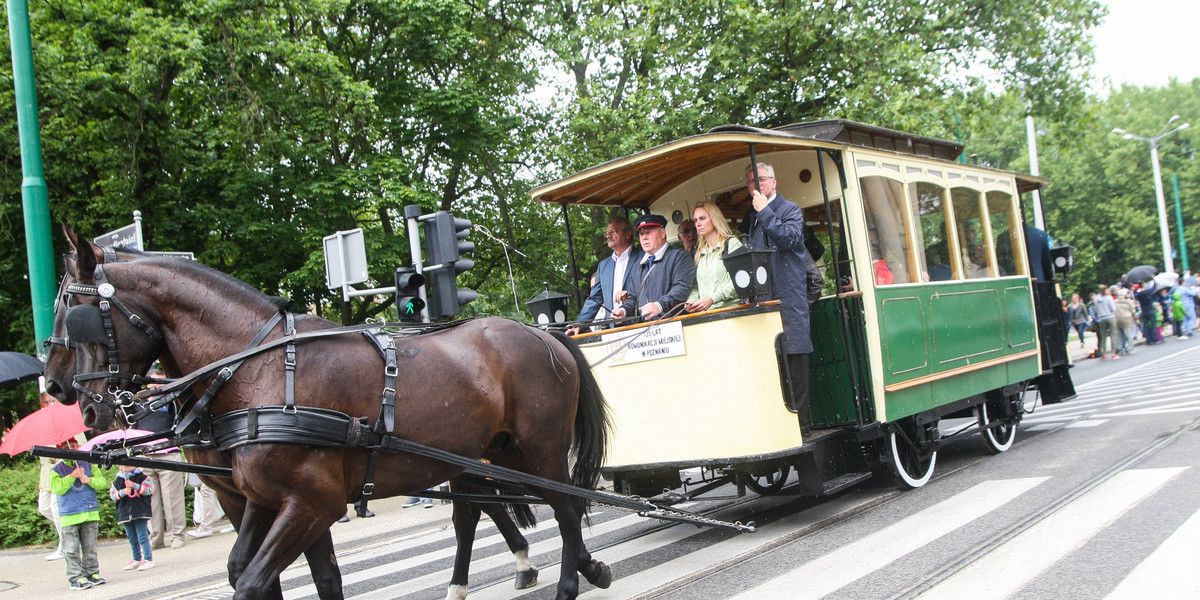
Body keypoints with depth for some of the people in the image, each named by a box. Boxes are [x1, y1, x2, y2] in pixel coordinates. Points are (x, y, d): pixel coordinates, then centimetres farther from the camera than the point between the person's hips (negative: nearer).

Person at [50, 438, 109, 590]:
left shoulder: (88, 465, 10)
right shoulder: (56, 470, 6)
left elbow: (103, 483, 4)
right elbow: (57, 489, -9)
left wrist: (88, 479, -12)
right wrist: (72, 476, -17)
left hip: (90, 513, 2)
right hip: (69, 517, -2)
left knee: (90, 547, 6)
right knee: (71, 550, -3)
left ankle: (92, 573, 14)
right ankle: (76, 578, 1)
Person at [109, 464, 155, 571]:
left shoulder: (142, 477, 0)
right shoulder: (117, 481, 8)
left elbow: (149, 490, -10)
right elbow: (112, 494, 1)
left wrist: (134, 486, -21)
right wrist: (123, 492, -17)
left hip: (140, 512, -5)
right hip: (125, 513, 5)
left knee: (142, 536, -8)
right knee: (132, 539, 15)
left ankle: (148, 559, -6)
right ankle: (137, 560, 27)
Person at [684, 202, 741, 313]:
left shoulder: (731, 243, 5)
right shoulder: (698, 253, 24)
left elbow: (738, 281, -6)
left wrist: (712, 299, -15)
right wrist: (691, 301, -1)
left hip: (729, 308, -4)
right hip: (703, 313, 4)